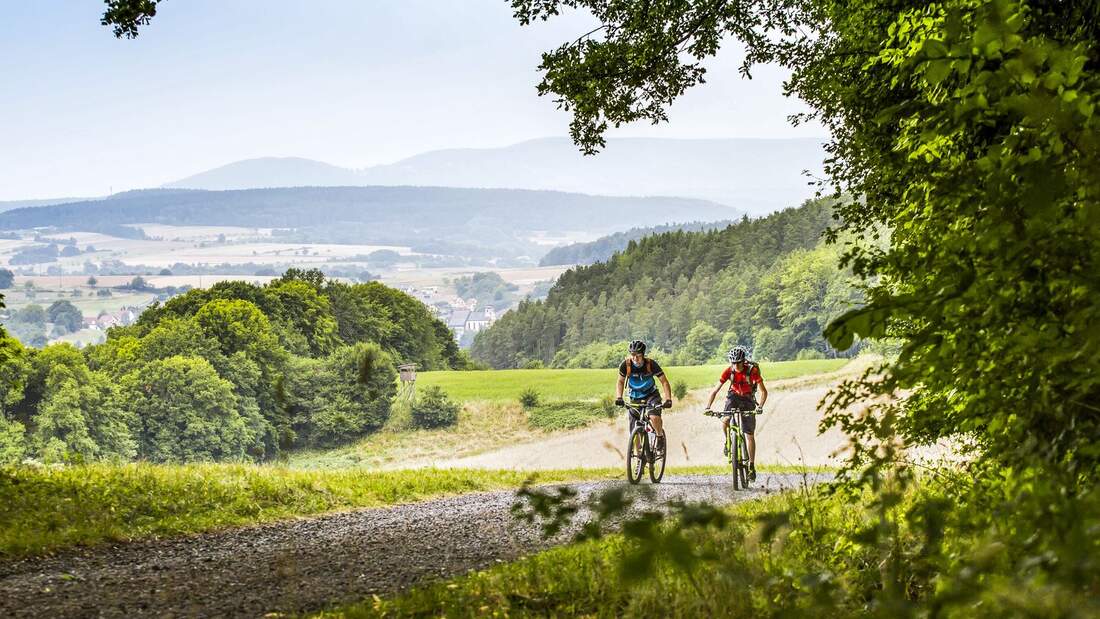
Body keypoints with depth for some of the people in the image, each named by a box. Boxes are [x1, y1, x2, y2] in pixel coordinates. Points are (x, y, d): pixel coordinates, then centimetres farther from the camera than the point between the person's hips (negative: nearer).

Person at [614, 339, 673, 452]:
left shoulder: (651, 364, -22)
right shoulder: (625, 364, -18)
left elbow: (664, 382, -19)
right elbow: (621, 382, -6)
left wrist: (668, 399, -32)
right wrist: (619, 397, -22)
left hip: (651, 395, -2)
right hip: (635, 398, 2)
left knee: (654, 417, -30)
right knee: (635, 430, -8)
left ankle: (660, 436, 0)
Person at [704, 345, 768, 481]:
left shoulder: (752, 370, -26)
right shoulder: (728, 371, -20)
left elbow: (763, 391, -24)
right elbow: (715, 391, -18)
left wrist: (760, 406, -41)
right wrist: (708, 407, -31)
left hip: (748, 400, -1)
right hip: (734, 397, 1)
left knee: (750, 435, -4)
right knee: (725, 421, -29)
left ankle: (752, 466, 4)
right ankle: (728, 441, 2)